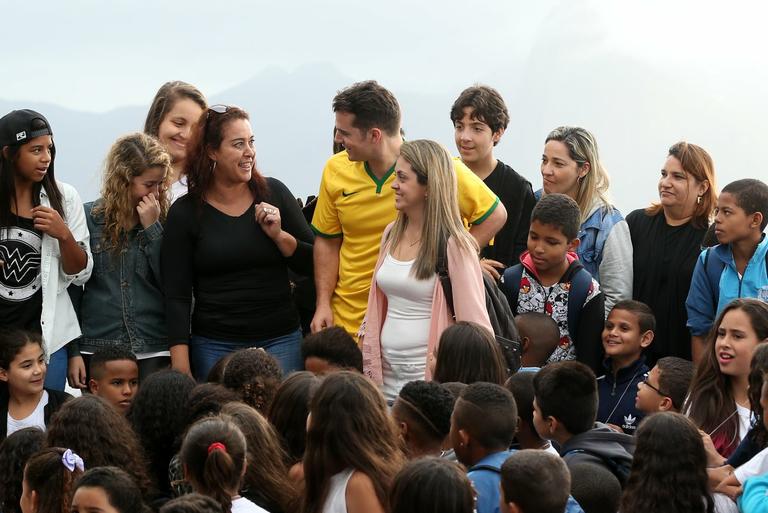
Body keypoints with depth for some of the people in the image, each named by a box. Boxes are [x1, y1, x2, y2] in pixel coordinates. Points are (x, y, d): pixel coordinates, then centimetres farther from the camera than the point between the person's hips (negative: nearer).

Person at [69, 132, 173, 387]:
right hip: (97, 350, -1)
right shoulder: (88, 218, 2)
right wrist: (73, 351, -1)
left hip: (155, 353, 1)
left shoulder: (165, 221, 6)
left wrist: (152, 228, -8)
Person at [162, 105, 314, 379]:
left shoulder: (274, 194, 5)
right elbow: (177, 297, -2)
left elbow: (313, 264, 8)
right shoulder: (185, 212, 0)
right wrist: (180, 369, -9)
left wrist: (279, 235, -10)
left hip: (279, 340, 1)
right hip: (214, 345, -1)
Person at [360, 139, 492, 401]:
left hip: (429, 376, -6)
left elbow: (475, 322, -12)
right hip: (387, 375, 6)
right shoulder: (392, 235, 10)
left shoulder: (453, 246, -10)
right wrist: (368, 366, 15)